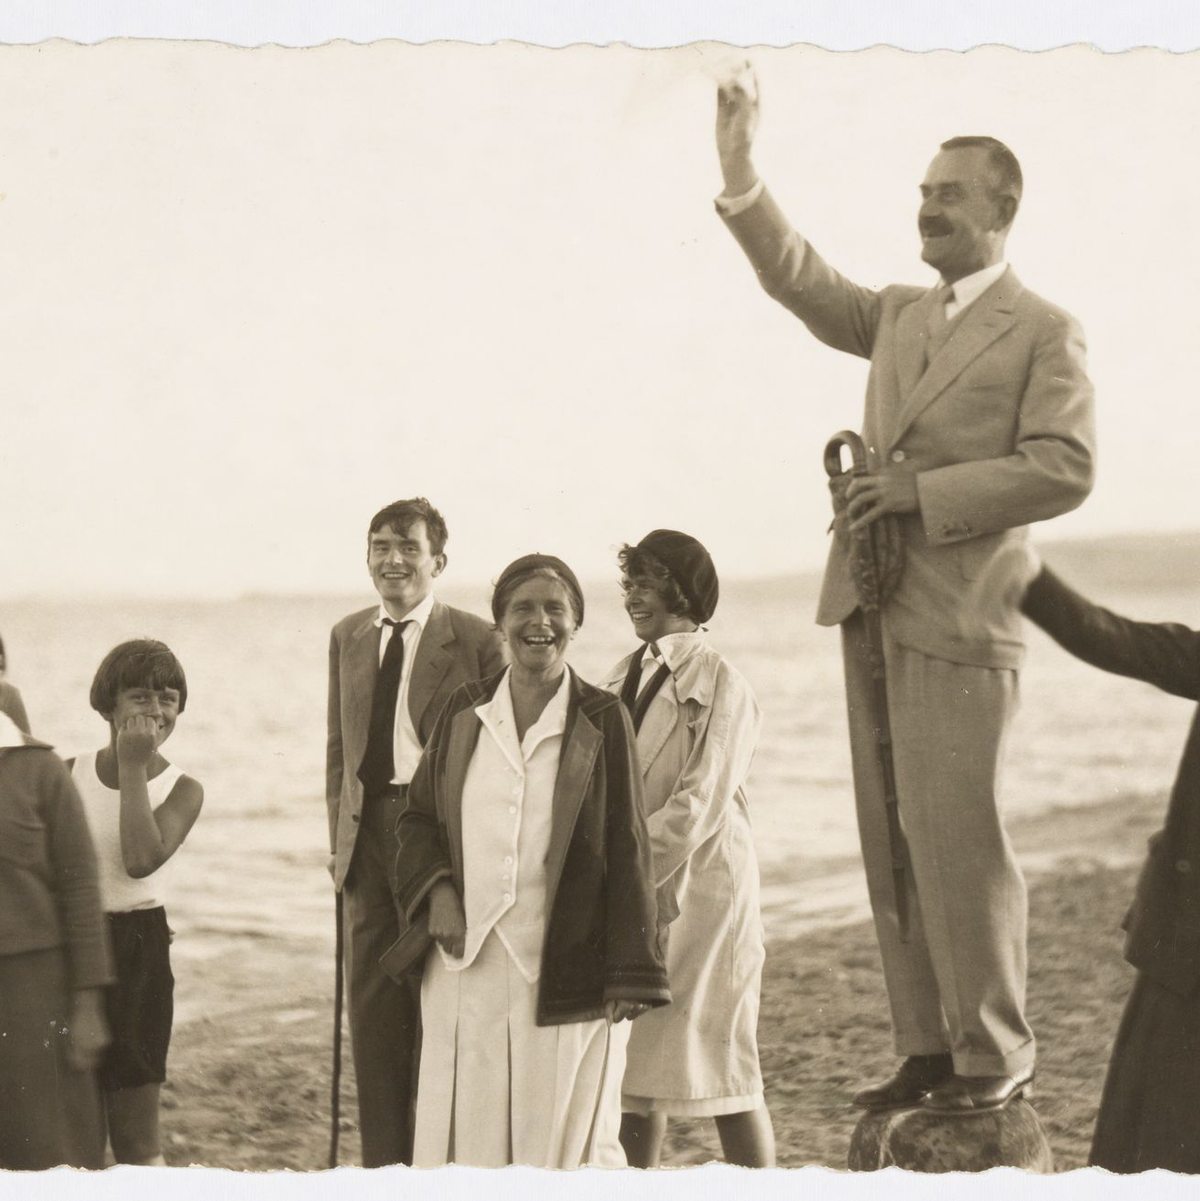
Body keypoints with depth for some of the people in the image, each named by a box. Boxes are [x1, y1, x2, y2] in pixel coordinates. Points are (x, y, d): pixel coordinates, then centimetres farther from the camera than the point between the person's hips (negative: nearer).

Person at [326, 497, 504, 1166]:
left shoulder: (476, 640, -4)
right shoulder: (348, 637, 13)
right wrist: (340, 834, 11)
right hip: (368, 832, 5)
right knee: (373, 996, 7)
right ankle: (382, 1156, 16)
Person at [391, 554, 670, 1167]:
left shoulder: (602, 721, 0)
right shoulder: (464, 713, 8)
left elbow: (627, 848, -1)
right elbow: (417, 817, 15)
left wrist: (628, 977, -5)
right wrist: (436, 891, -5)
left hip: (564, 971, -2)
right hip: (468, 965, 3)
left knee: (566, 1141, 2)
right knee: (469, 1141, 4)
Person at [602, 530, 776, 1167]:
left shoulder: (721, 685, -8)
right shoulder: (621, 679, 12)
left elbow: (699, 804, -14)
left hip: (698, 885, -6)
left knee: (720, 1062, -3)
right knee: (631, 1065, 8)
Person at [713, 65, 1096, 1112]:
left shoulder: (1045, 334, -2)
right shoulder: (901, 316, 18)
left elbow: (1063, 470, -11)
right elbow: (804, 282, 21)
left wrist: (925, 492, -15)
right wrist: (741, 173, 8)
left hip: (957, 624, -7)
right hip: (872, 612, 7)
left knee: (958, 843, -7)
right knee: (893, 845, 7)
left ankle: (996, 1055, 4)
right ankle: (927, 1048, 14)